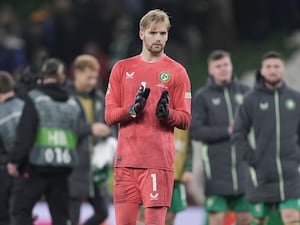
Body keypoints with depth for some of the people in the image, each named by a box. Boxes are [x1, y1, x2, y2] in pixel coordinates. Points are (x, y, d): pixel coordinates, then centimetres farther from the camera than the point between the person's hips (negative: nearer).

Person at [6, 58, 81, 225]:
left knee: (20, 211, 2)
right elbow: (78, 137, 13)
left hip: (35, 168, -4)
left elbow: (25, 134, -12)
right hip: (62, 170, 5)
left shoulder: (35, 99, -6)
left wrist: (14, 160, -8)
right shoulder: (72, 104, 10)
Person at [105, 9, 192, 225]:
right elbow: (109, 115, 7)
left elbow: (186, 120, 2)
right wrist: (132, 110, -13)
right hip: (126, 160, 3)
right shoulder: (122, 68, 11)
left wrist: (167, 113, -18)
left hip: (159, 161, -3)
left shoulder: (177, 71, 4)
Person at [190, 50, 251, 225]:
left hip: (243, 165, 3)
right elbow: (195, 131, -7)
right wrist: (226, 131, -13)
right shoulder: (202, 97, 1)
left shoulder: (244, 92, 9)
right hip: (216, 169, -3)